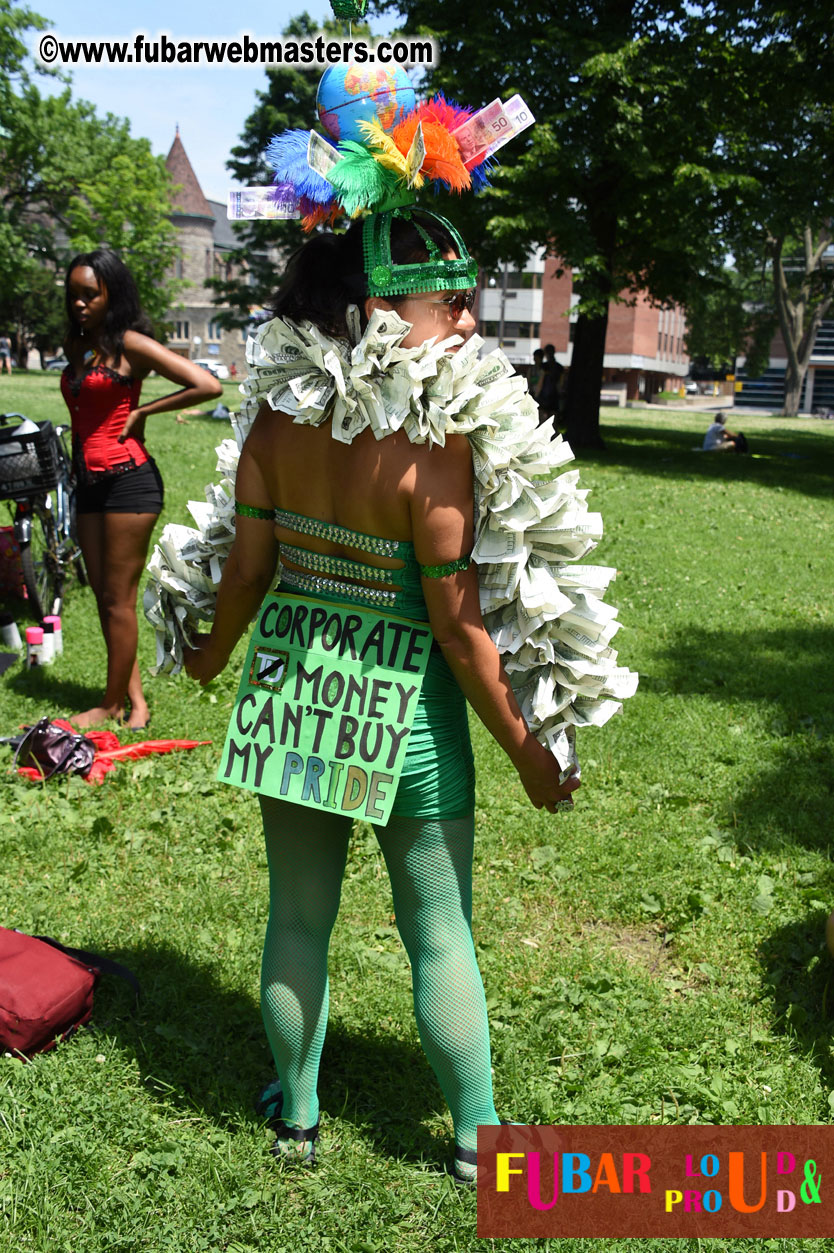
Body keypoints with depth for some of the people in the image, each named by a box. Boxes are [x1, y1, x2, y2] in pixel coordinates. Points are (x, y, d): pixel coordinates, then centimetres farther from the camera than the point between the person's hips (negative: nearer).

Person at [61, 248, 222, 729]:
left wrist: (142, 411, -10)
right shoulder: (76, 346, 12)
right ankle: (135, 699, 18)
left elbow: (208, 386, -17)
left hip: (128, 479, -8)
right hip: (89, 484, 8)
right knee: (104, 596, 10)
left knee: (118, 599, 0)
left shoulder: (130, 343, -9)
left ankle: (113, 704, 12)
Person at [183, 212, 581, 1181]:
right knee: (440, 938, 14)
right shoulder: (432, 449, -22)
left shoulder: (278, 419, -7)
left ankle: (296, 1112, 40)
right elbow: (460, 631, -19)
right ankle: (477, 1136, 34)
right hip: (405, 722, -4)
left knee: (297, 921, 20)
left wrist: (212, 655, 19)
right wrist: (527, 753, -7)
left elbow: (248, 570, -2)